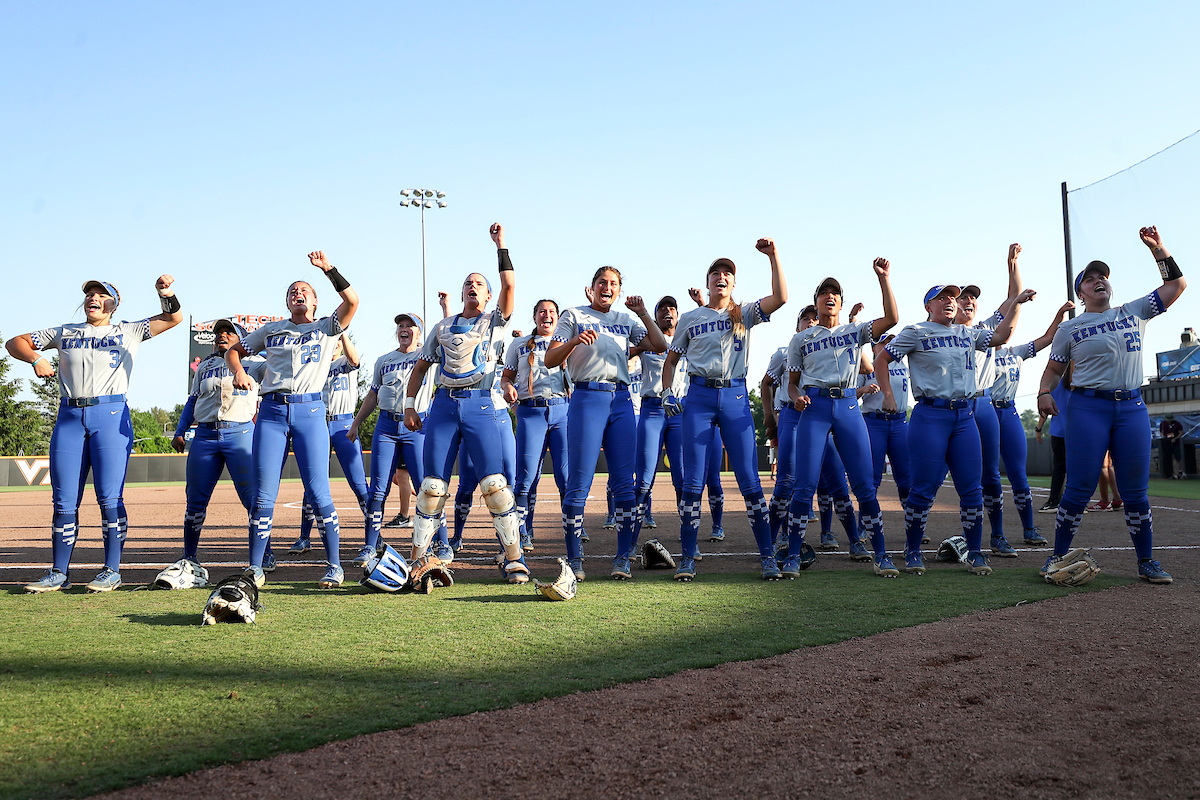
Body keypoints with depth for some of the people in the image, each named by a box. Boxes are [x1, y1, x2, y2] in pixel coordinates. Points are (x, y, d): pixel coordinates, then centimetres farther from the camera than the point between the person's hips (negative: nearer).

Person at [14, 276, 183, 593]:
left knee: (109, 498, -7)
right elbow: (14, 343, 20)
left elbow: (174, 318, 8)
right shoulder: (64, 333, 19)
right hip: (69, 417, 3)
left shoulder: (128, 332, 12)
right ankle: (59, 573, 10)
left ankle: (112, 570, 1)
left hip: (110, 415, -3)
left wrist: (166, 293, -12)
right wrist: (36, 359, 0)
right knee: (64, 501, 3)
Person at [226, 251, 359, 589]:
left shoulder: (326, 327, 12)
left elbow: (352, 302, -5)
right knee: (263, 495, 0)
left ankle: (334, 566, 3)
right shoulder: (272, 330, 19)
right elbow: (233, 350, 26)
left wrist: (328, 268, -12)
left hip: (310, 412, -2)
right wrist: (238, 371, 5)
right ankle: (254, 568, 9)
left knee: (318, 493, -6)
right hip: (271, 411, 2)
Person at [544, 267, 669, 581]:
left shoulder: (626, 321, 19)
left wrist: (643, 313, 3)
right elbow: (550, 360, 0)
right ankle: (574, 560, 3)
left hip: (621, 401, 4)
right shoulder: (574, 316, 10)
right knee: (579, 483, -6)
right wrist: (574, 340, -16)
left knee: (624, 484, 0)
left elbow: (660, 347, 8)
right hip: (587, 398, -3)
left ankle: (623, 558, 7)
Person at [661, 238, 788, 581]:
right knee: (693, 482, -2)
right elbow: (671, 359, 17)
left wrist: (773, 256, -10)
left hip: (736, 397, 0)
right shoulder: (690, 318, 12)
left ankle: (767, 556, 6)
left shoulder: (744, 314, 11)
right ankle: (688, 557, 7)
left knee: (750, 481, -2)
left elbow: (780, 297, -6)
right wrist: (668, 393, 3)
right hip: (699, 397, 0)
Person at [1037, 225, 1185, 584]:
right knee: (1080, 487, -6)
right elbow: (1053, 368, 9)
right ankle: (1058, 557, 4)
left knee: (1135, 490, 5)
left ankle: (1146, 561, 15)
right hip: (1088, 408, -3)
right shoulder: (1070, 329, 8)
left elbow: (1176, 285, 15)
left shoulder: (1134, 312, 15)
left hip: (1132, 408, 3)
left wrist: (1157, 248, 8)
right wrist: (1044, 392, -11)